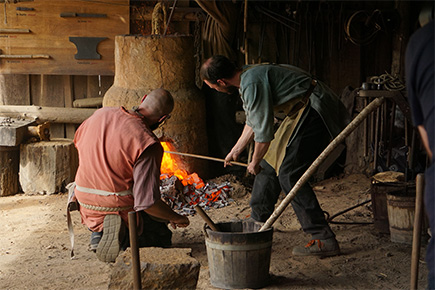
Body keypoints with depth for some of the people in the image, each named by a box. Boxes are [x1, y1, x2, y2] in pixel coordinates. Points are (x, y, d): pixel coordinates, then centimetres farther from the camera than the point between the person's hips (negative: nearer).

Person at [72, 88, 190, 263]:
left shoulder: (101, 114, -4)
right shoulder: (148, 144, -23)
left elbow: (78, 141, 19)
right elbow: (148, 202, -25)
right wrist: (176, 218, -7)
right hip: (121, 208, -7)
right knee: (163, 236, 18)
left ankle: (98, 233, 13)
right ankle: (124, 240, -7)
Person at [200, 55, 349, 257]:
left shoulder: (252, 83, -21)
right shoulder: (247, 76, 13)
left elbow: (263, 129, -17)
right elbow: (253, 122, 27)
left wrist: (255, 162, -1)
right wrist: (235, 151, 38)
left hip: (314, 111, -11)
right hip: (301, 113, 11)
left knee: (289, 174, -13)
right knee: (270, 164, 15)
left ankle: (324, 240, -13)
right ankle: (257, 224, 30)